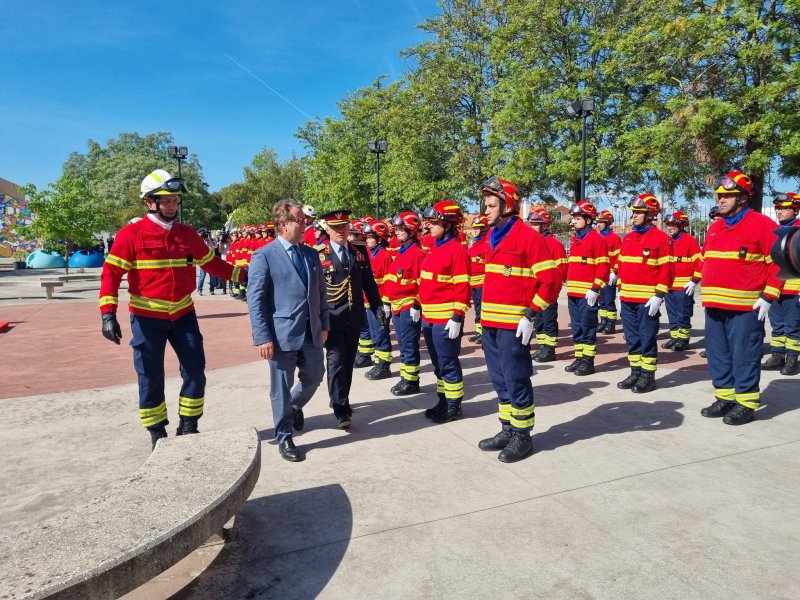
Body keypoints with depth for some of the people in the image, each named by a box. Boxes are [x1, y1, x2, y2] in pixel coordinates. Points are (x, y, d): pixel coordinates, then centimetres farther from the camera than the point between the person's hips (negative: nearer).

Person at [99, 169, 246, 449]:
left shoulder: (188, 234, 4)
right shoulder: (131, 234, -9)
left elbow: (212, 263, 14)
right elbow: (111, 273, -11)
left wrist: (243, 275, 8)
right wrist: (108, 313, -21)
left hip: (183, 315, 4)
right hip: (147, 318, -4)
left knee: (195, 371, 6)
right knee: (150, 378, 7)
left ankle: (188, 428, 22)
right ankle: (157, 434, 23)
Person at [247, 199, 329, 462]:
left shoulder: (311, 254, 10)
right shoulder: (264, 255, -7)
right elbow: (255, 299, -10)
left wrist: (324, 325, 10)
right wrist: (263, 337, -15)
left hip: (311, 332, 5)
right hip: (282, 333, -5)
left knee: (314, 377, 15)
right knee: (282, 387, 6)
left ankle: (295, 407, 47)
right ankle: (284, 437, 24)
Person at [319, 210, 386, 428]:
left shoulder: (360, 252, 6)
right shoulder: (319, 256, -6)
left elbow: (369, 283, 10)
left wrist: (378, 308, 4)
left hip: (354, 318, 4)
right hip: (331, 319, -4)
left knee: (348, 362, 13)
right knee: (336, 362, -8)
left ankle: (340, 400, 30)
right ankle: (341, 410, -3)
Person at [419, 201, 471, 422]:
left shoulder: (457, 250, -12)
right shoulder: (433, 248, 14)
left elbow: (463, 286, -15)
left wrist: (457, 317, -19)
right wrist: (423, 311, 19)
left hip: (446, 317, -8)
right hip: (429, 316, 8)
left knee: (448, 363, 1)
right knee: (438, 362, 16)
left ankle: (454, 406, 13)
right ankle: (443, 400, 28)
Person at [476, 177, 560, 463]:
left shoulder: (528, 237, -11)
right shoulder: (493, 237, 14)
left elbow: (551, 281, -15)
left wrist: (531, 315, -17)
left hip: (513, 325, -8)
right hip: (490, 324, 8)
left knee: (515, 381, 2)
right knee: (499, 380, 15)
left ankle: (522, 437, 16)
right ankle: (507, 430, 29)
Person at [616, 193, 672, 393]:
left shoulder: (660, 237, -6)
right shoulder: (627, 238, 13)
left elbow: (666, 270, -10)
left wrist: (659, 296, -15)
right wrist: (620, 291, 13)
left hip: (648, 300, -6)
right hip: (627, 298, 6)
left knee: (647, 338, 1)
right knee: (632, 338, 12)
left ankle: (648, 377, 11)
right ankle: (635, 373, 22)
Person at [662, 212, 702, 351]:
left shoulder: (690, 241, -6)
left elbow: (699, 262, -9)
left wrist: (694, 281, -14)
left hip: (684, 287, -6)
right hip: (668, 286, 6)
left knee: (683, 315, 0)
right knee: (672, 315, 11)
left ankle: (683, 340, 7)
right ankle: (674, 337, 20)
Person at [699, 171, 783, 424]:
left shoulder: (762, 224, -5)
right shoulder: (714, 228, 15)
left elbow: (778, 262, -8)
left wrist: (768, 297, -14)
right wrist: (708, 293, 14)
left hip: (746, 307, -7)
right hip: (714, 306, 7)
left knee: (744, 356, 0)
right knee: (718, 354, 11)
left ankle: (746, 404, 10)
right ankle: (725, 397, 23)